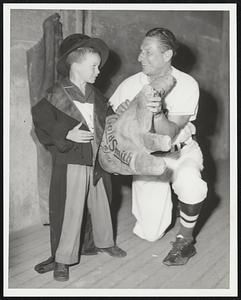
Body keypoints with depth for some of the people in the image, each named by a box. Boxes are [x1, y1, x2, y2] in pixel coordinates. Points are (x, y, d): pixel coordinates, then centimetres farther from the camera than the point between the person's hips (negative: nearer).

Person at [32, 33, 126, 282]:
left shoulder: (95, 96, 8)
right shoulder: (57, 96, -12)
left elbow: (107, 118, 20)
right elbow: (41, 127, -14)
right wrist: (66, 135, -22)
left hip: (97, 161, 6)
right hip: (71, 163, -6)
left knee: (101, 204, 19)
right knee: (69, 210, 0)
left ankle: (104, 242, 41)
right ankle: (61, 259, 15)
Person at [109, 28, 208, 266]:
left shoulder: (187, 85, -18)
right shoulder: (131, 84, -12)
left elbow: (170, 134, -25)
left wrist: (158, 113, -45)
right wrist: (119, 113, -28)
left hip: (181, 151, -1)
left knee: (190, 186, -39)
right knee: (149, 234, 3)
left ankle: (185, 239, -8)